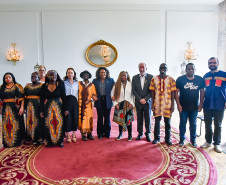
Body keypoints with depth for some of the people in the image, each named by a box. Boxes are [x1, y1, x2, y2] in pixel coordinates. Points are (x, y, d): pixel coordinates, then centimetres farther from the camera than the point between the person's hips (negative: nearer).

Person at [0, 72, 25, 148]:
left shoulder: (17, 86, 0)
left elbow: (22, 98, -5)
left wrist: (22, 107, -15)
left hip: (15, 108, -3)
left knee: (16, 124, -1)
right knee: (6, 124, 5)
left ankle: (17, 141, 9)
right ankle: (7, 142, 15)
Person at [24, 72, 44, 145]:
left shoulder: (41, 86, 0)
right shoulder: (27, 86, 13)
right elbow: (24, 96, 12)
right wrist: (25, 106, 3)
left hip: (38, 106, -4)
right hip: (29, 106, 4)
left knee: (38, 121, -4)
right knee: (30, 121, 5)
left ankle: (39, 138, 3)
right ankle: (31, 137, 13)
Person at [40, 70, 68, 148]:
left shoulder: (60, 84, 0)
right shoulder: (44, 86, 4)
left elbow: (64, 97, -1)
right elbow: (42, 99, 6)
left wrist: (65, 109, -5)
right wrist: (41, 110, 1)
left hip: (58, 106, -1)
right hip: (48, 107, 1)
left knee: (59, 123, -1)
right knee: (48, 123, 2)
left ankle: (60, 141, 10)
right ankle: (50, 141, 14)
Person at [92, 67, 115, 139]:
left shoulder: (111, 80, 6)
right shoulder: (95, 81, 8)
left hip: (107, 101, 0)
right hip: (99, 101, 0)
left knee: (107, 117, 6)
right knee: (100, 117, 3)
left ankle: (107, 133, 18)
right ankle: (100, 134, 14)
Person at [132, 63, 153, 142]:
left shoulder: (150, 77, -1)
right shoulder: (135, 78, 5)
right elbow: (133, 90, 2)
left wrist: (145, 99, -13)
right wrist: (140, 99, -8)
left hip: (147, 102, -1)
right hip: (138, 102, 2)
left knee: (148, 119, 4)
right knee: (139, 119, 8)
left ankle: (148, 134, 17)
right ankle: (140, 134, 19)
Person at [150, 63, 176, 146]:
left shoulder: (171, 79, 0)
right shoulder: (154, 79, 3)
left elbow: (173, 93, 0)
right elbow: (152, 93, 5)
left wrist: (172, 105, -4)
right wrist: (152, 104, 2)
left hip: (167, 104, -1)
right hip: (157, 104, 1)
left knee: (167, 122, 7)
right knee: (157, 121, 8)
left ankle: (167, 139, 20)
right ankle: (156, 138, 22)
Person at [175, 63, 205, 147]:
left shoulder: (200, 79, 0)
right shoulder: (180, 79, -6)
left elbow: (202, 92, 5)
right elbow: (176, 92, -6)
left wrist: (201, 104, 1)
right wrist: (178, 105, -11)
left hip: (195, 107, 2)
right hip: (183, 107, -1)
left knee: (193, 124, 12)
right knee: (182, 123, 9)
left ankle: (193, 139, 27)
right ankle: (182, 139, 24)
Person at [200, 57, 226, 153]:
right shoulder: (206, 76, 8)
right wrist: (201, 103, 10)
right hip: (207, 105, 3)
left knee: (218, 125, 7)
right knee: (208, 124, 11)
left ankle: (217, 144, 19)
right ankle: (208, 142, 25)